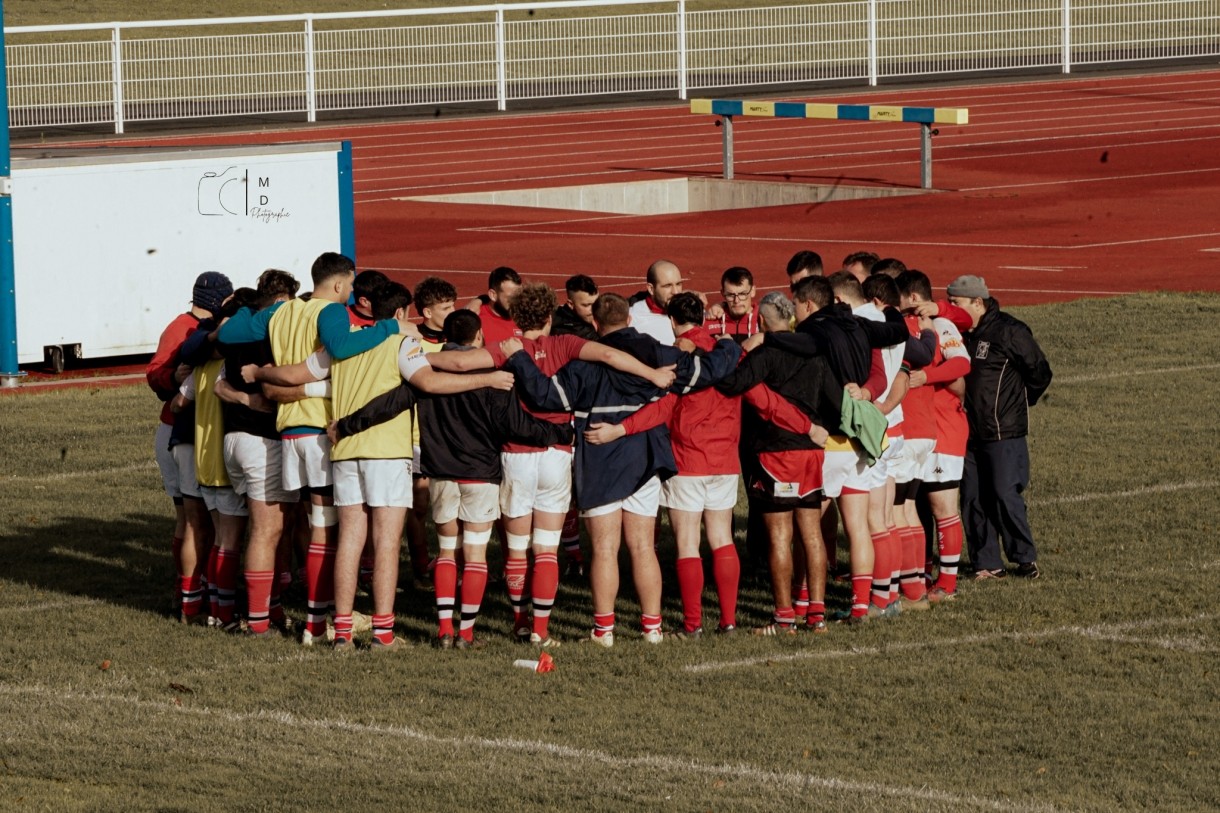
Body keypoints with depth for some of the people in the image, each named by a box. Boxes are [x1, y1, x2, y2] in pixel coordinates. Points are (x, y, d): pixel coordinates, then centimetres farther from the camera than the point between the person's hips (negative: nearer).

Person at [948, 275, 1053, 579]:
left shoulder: (1009, 331, -10)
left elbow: (1040, 373, -4)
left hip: (1004, 434, -6)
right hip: (970, 434, 6)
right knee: (973, 499, 4)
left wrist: (1017, 404, 5)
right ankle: (986, 563, 11)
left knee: (1005, 495, -8)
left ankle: (1025, 559, 4)